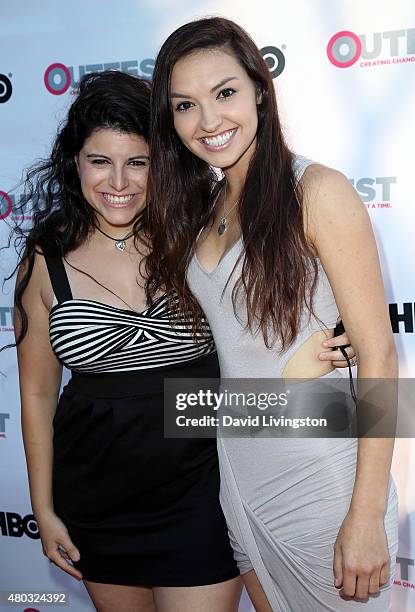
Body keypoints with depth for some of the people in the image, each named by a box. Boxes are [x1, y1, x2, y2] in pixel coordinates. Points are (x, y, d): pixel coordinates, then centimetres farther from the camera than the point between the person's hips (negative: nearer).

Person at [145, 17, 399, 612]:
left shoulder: (318, 191, -15)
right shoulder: (202, 205, 7)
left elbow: (378, 355, -16)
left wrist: (367, 516, -18)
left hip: (320, 468, -6)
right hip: (236, 466, 7)